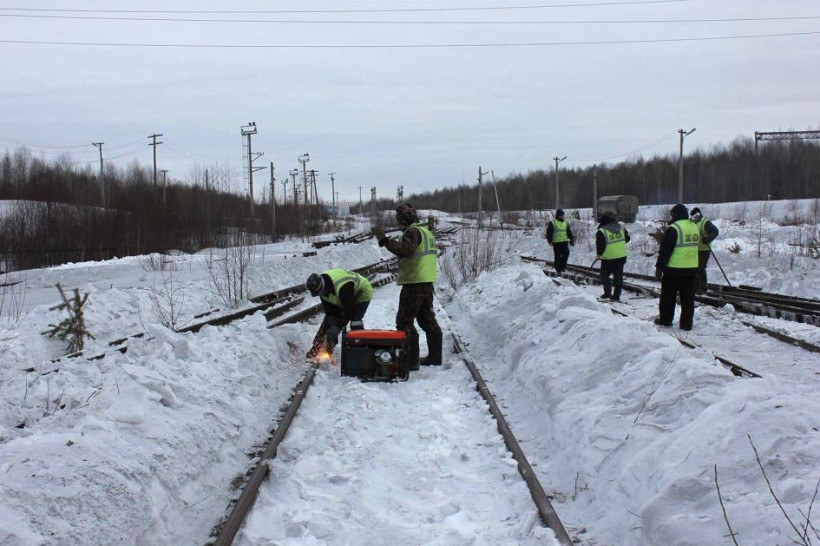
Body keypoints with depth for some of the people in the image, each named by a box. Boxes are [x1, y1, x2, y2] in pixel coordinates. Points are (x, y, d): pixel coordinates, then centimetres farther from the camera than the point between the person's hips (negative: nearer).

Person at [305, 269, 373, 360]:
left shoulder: (342, 288, -44)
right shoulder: (321, 287, -18)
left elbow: (349, 311, -35)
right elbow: (329, 311, -11)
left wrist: (337, 326, -31)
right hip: (342, 300, 8)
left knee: (355, 321, -28)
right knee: (328, 320, 3)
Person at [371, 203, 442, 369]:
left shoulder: (413, 231, -13)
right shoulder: (427, 231, 18)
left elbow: (404, 250, -29)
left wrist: (385, 240, -27)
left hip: (414, 283, -10)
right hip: (428, 282, 10)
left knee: (404, 321, -6)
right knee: (428, 319, 18)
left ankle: (411, 360, -9)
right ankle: (435, 356, 24)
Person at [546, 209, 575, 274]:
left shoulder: (566, 223, 13)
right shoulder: (552, 223, -3)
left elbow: (569, 232, 18)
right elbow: (549, 233, -5)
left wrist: (572, 239, 11)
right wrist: (550, 241, -13)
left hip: (565, 242, 4)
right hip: (556, 242, -4)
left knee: (566, 253, -11)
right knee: (558, 256, 0)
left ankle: (563, 266, 5)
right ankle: (558, 269, 8)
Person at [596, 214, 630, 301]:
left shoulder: (601, 232, -13)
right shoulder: (621, 226, 2)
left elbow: (599, 246, -9)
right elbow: (627, 239, 13)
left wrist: (599, 254, 10)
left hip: (608, 258, -5)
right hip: (621, 257, 5)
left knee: (604, 275, 13)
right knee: (618, 276, 12)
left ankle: (608, 292, 2)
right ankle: (616, 295, 13)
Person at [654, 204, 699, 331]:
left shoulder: (673, 228, -15)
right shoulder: (694, 227, 10)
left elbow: (665, 250, -15)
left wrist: (659, 267, -10)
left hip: (674, 269, -6)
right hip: (692, 268, 6)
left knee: (668, 296, 8)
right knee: (688, 298, 9)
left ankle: (665, 319, 17)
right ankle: (686, 323, 10)